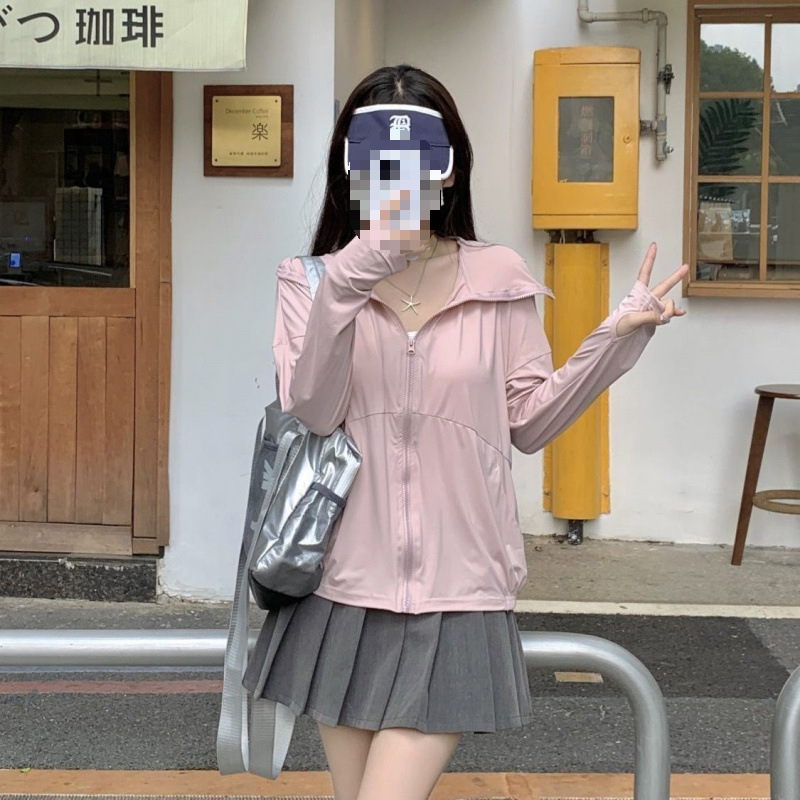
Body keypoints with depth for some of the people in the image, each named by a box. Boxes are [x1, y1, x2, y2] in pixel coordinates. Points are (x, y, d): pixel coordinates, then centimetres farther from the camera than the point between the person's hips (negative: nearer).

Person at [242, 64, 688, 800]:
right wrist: (351, 280, -26)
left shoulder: (499, 279, 3)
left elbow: (529, 422, 5)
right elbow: (311, 413, -15)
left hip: (456, 593, -1)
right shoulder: (313, 280, 2)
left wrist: (616, 338, -6)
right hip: (346, 587, 1)